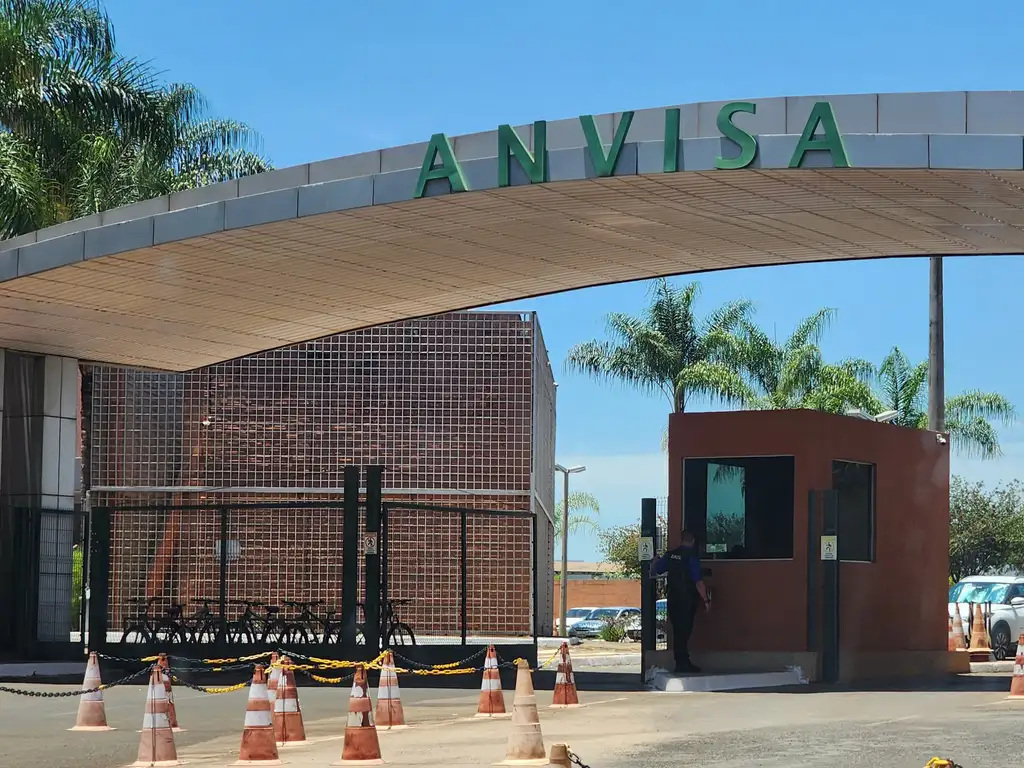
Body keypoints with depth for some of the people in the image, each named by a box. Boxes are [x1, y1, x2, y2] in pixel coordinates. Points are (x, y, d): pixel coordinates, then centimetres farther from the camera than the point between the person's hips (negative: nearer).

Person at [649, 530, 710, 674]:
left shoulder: (670, 555, 3)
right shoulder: (691, 557, -13)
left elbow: (654, 571, 11)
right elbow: (698, 582, -16)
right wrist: (706, 600, -9)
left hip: (673, 600, 5)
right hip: (688, 601, -5)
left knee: (678, 631, 12)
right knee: (684, 631, -2)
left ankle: (682, 663, 17)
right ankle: (683, 664, -1)